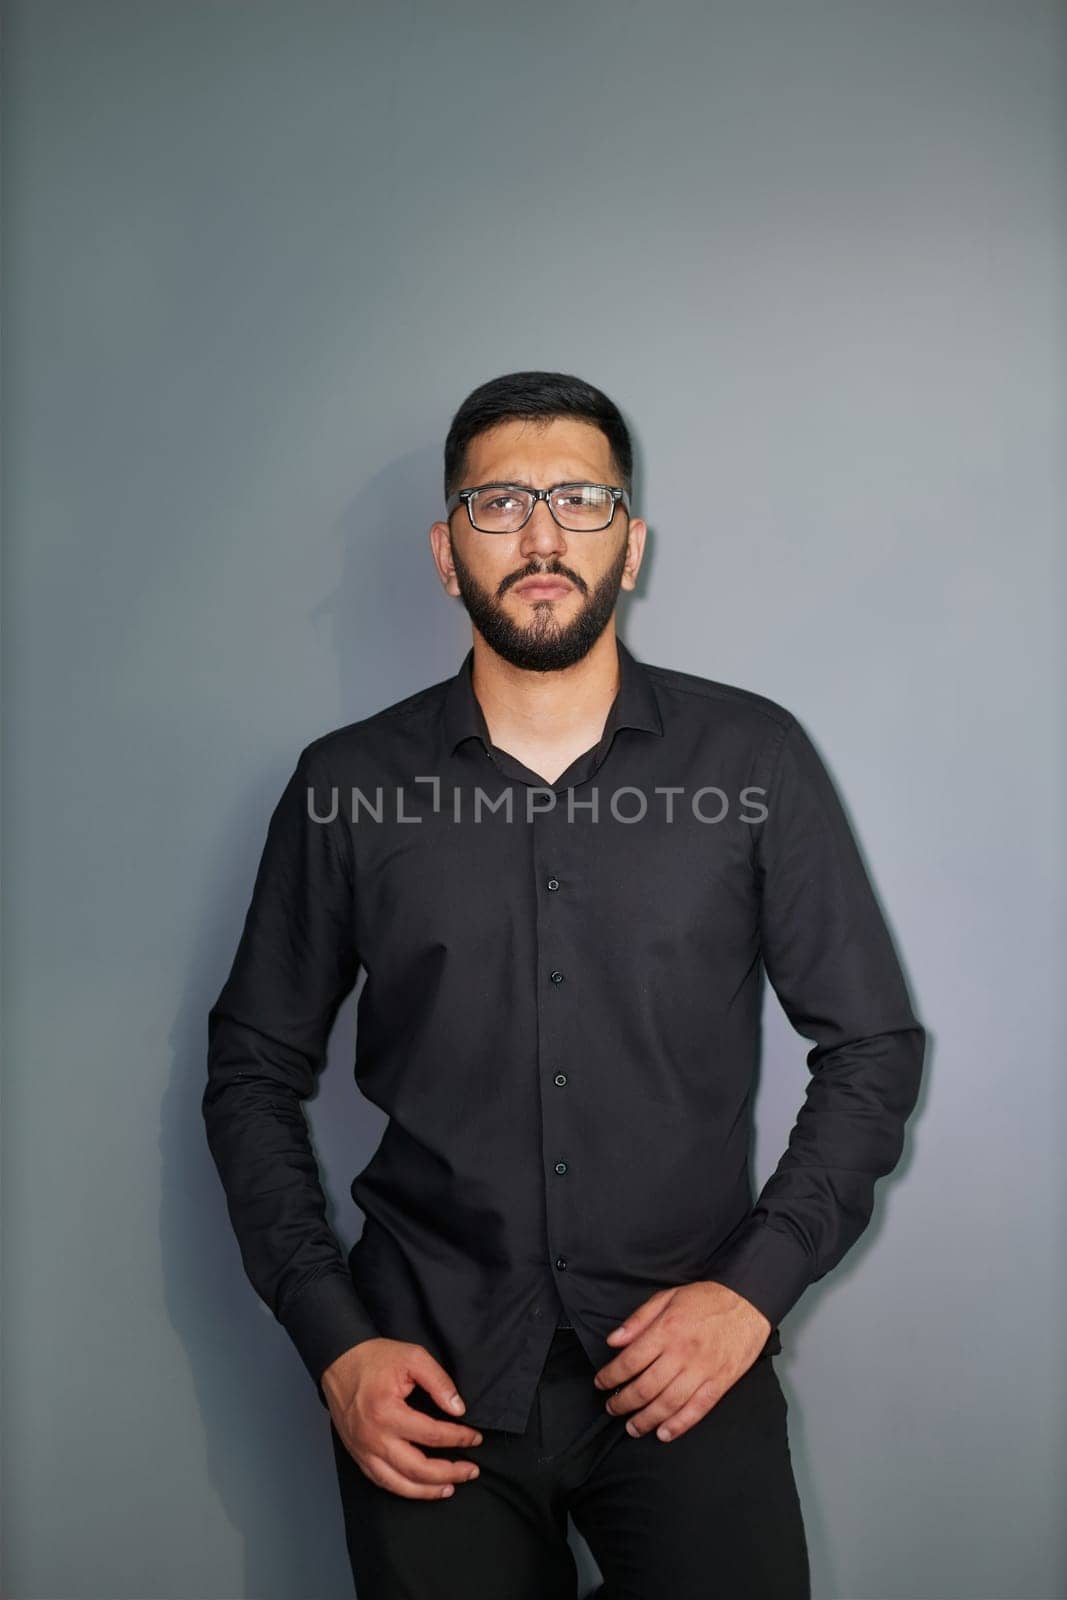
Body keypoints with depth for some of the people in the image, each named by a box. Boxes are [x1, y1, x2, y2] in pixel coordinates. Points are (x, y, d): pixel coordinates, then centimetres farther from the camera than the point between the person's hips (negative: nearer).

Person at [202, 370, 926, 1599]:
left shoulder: (755, 758, -4)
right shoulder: (345, 783, -2)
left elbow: (873, 1046, 2)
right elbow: (253, 1071, 5)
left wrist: (757, 1283, -8)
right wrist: (332, 1340, -3)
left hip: (687, 1363, 0)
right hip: (427, 1371, 1)